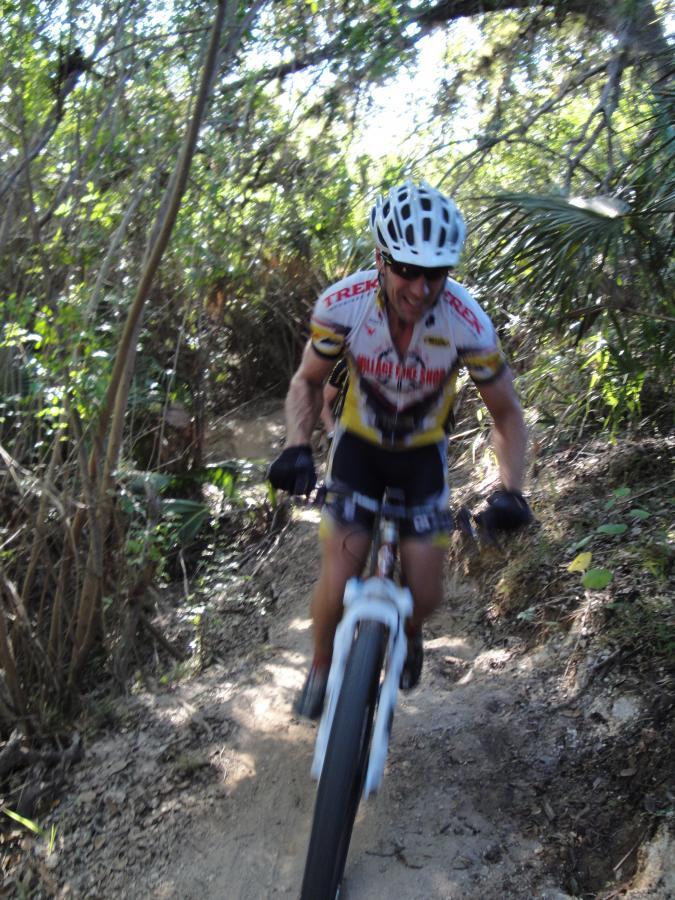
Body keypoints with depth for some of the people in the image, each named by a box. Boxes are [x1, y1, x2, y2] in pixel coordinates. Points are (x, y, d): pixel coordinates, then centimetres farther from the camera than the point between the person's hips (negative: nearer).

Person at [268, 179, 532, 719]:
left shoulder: (469, 325, -28)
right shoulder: (342, 305, -25)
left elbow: (507, 416, -13)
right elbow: (308, 381, -7)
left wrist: (511, 492, -27)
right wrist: (297, 447, -23)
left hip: (423, 452, 0)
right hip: (359, 444, 0)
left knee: (425, 594, -4)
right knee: (337, 582, -9)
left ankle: (408, 634, 35)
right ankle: (322, 667, 23)